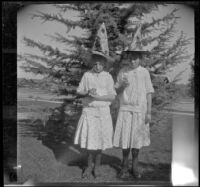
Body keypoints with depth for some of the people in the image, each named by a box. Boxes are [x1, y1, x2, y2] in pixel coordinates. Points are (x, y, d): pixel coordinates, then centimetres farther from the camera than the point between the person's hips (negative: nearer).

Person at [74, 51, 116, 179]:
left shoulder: (108, 77, -1)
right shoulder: (87, 75, 1)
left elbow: (112, 97, -5)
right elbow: (79, 92, 5)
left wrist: (98, 97, -18)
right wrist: (87, 92, -15)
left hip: (103, 111, 0)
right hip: (89, 111, 1)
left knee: (100, 139, 4)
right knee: (89, 139, -1)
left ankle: (97, 165, 23)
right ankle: (90, 165, 19)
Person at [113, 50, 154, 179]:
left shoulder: (144, 72, -2)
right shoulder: (123, 71, 1)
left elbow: (149, 93, -1)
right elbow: (117, 92, 6)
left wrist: (149, 112, -5)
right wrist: (122, 86, -17)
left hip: (140, 110, 0)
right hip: (125, 110, 1)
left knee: (137, 138, 7)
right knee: (125, 138, 1)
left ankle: (135, 166, 23)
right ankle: (125, 166, 19)